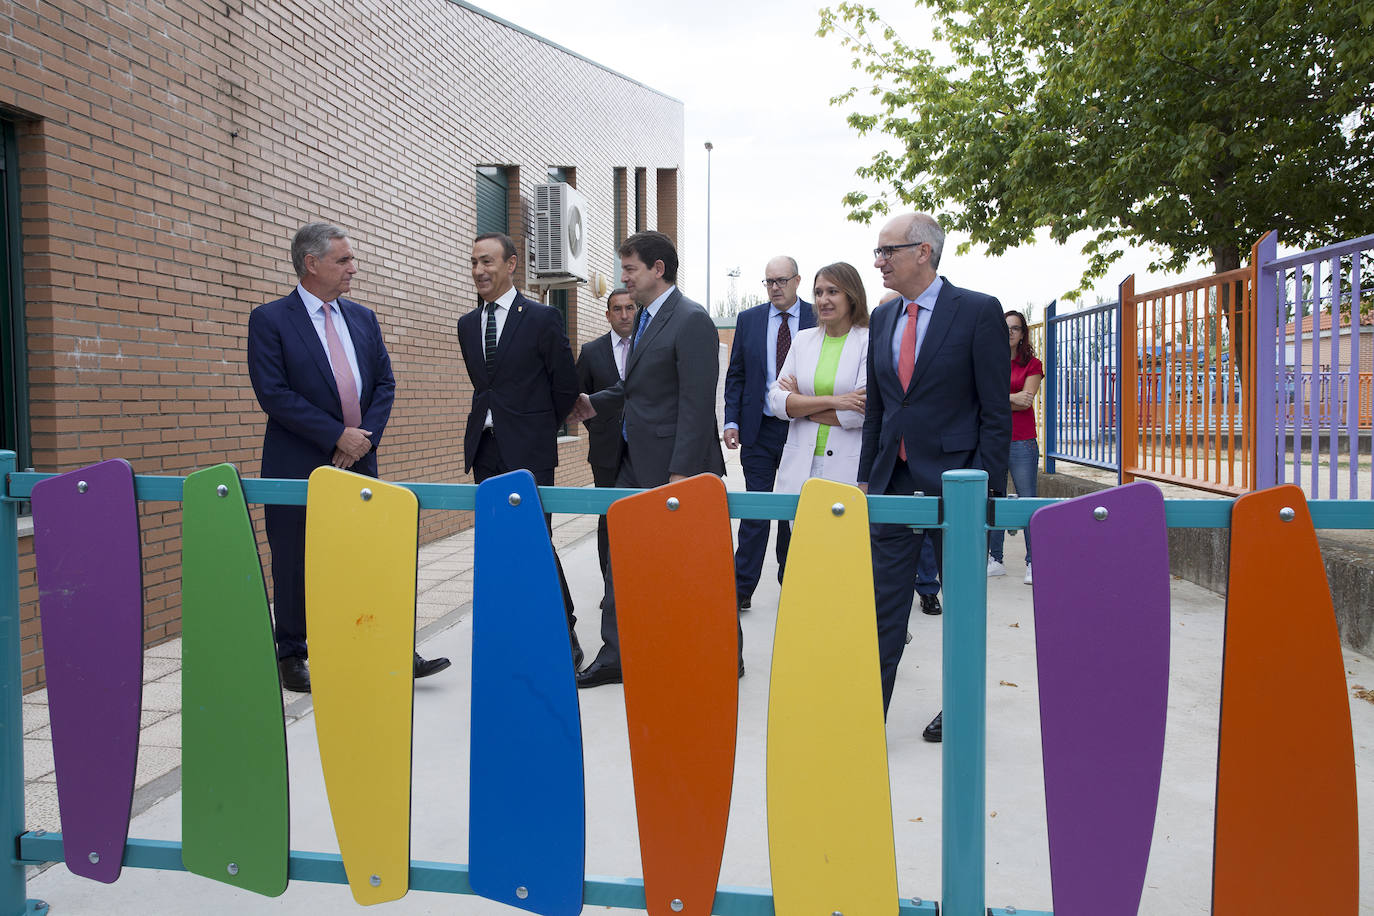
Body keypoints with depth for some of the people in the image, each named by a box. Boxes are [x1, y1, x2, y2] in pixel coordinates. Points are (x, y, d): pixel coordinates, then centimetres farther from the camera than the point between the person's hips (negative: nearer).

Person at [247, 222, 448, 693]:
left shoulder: (363, 318, 11)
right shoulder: (270, 320, -4)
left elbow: (384, 383, 10)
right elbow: (274, 393, -13)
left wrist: (365, 436, -6)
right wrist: (338, 436, -15)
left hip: (359, 460, 4)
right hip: (298, 466, -4)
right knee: (296, 565, 6)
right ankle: (291, 656, 21)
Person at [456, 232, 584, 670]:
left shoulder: (543, 318, -4)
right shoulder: (467, 325, 13)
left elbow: (566, 386, 3)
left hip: (527, 451, -6)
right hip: (484, 449, 6)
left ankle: (564, 637, 3)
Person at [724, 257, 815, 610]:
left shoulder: (818, 319, 0)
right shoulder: (748, 319, 6)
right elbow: (736, 375, 8)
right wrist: (732, 421, -2)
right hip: (759, 429, 1)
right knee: (755, 509, 2)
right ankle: (742, 587, 7)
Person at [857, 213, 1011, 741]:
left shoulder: (978, 312, -6)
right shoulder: (882, 318, 11)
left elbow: (996, 410, -8)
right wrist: (866, 478, 11)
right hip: (894, 480, 5)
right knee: (883, 603, 3)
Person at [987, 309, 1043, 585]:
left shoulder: (1032, 364, 5)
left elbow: (1026, 401, -8)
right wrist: (1011, 398, -8)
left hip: (1021, 443, -3)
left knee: (1028, 501, -2)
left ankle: (1033, 563, 5)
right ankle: (995, 560, 14)